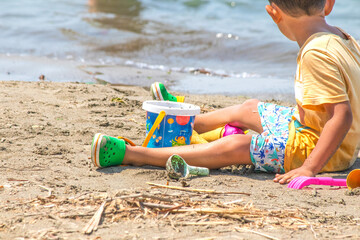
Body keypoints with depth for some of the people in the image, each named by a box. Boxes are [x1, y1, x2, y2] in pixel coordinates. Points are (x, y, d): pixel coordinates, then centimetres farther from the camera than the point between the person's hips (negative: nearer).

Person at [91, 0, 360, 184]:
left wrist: (309, 168, -37)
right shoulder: (338, 35, 1)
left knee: (234, 147, -18)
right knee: (250, 109, 26)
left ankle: (131, 154, -19)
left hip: (324, 150, -10)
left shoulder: (317, 55, -29)